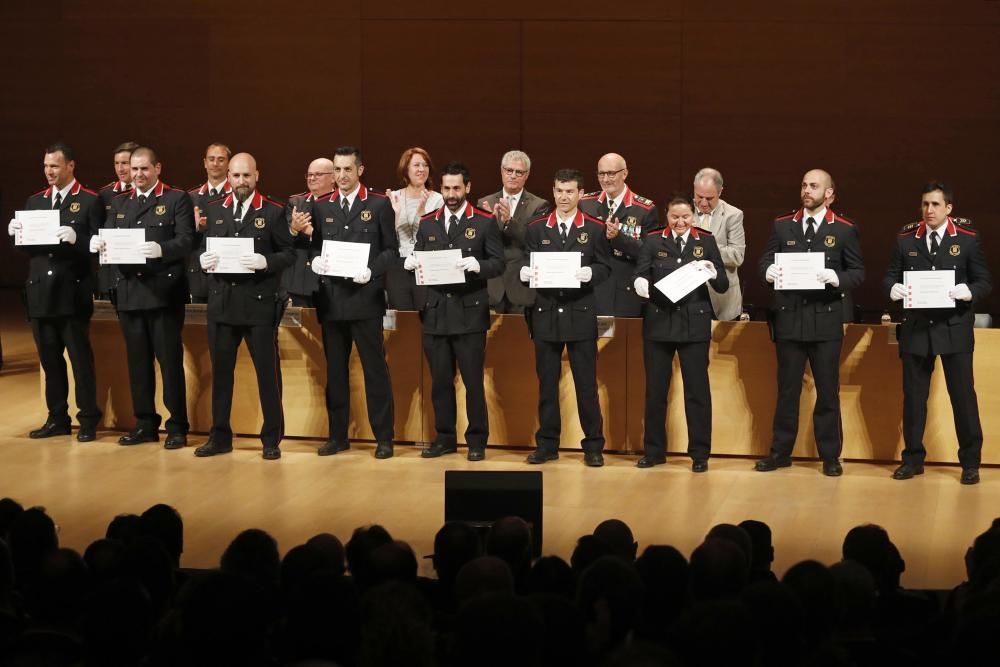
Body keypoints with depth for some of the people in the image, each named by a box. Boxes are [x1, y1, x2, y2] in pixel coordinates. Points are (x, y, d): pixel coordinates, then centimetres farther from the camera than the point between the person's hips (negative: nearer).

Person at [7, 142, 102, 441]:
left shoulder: (90, 201, -3)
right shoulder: (34, 201, 14)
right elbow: (26, 247, 13)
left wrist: (76, 238, -26)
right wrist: (16, 233, -7)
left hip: (72, 293, -5)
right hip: (40, 293, 6)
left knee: (80, 358, 0)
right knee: (49, 359, 10)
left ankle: (88, 420, 6)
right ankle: (57, 418, 18)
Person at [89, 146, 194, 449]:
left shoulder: (177, 199, 0)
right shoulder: (119, 202, 16)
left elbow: (185, 241, -11)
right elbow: (107, 238, 9)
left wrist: (161, 249, -30)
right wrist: (98, 242, -15)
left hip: (163, 291, -5)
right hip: (128, 292, 5)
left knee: (170, 360, -1)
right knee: (137, 361, 10)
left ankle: (177, 426, 5)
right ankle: (145, 423, 18)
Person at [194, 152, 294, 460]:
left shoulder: (274, 212, -1)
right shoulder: (214, 210, 10)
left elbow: (289, 253, -4)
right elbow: (202, 249, 12)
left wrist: (265, 261, -21)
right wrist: (203, 259, -10)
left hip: (259, 303, -4)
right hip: (221, 302, 4)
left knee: (268, 371, 1)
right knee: (220, 371, 9)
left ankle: (272, 439, 10)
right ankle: (220, 436, 19)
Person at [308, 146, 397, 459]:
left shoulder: (379, 204, 2)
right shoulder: (321, 206, 12)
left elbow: (391, 250, 1)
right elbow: (315, 247, 13)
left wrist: (371, 271, -15)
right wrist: (315, 260, -9)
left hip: (365, 296, -3)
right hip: (331, 299, 4)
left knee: (375, 368, -1)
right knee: (335, 370, 9)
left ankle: (383, 437, 4)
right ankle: (337, 435, 16)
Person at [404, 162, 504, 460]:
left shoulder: (484, 223, 2)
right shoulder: (427, 223, 12)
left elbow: (498, 263, -4)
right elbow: (418, 263, 11)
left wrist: (478, 265, -23)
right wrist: (412, 263, -12)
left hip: (470, 312, -3)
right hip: (435, 312, 3)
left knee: (473, 380, 0)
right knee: (440, 380, 8)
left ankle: (477, 440, 9)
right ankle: (444, 437, 17)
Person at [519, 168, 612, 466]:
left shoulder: (595, 229, 3)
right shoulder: (536, 229, 8)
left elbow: (605, 268, 0)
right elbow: (526, 265, 7)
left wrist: (589, 273, -20)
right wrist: (525, 271, -15)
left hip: (580, 315, -2)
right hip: (545, 314, 2)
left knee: (586, 383, 1)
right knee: (547, 383, 7)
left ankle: (593, 445, 9)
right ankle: (547, 444, 15)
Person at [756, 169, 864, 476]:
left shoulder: (844, 230, 2)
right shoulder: (782, 226, 8)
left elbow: (858, 272, 0)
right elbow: (765, 261, 7)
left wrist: (835, 277, -20)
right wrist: (769, 271, -16)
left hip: (825, 319, -2)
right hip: (789, 317, 2)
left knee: (828, 390, 3)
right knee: (787, 389, 8)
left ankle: (830, 455, 11)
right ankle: (780, 451, 16)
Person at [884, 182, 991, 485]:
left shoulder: (968, 239, 0)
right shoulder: (905, 239, 6)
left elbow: (985, 281, 0)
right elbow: (890, 276, 8)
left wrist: (969, 291, -21)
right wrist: (893, 288, -14)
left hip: (955, 327, -2)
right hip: (916, 328, 2)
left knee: (963, 395, 0)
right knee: (913, 396, 8)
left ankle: (970, 462, 9)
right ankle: (913, 458, 19)